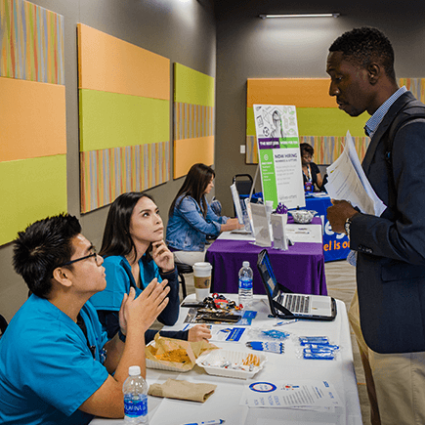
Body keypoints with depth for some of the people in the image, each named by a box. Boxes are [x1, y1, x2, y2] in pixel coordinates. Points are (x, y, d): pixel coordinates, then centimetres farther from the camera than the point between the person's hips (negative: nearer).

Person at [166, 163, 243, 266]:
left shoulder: (200, 198, 10)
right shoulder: (185, 201, -21)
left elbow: (213, 218, 8)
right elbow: (203, 227, -27)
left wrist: (237, 221, -7)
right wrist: (229, 227, -35)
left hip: (196, 247, 9)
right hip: (181, 251, -9)